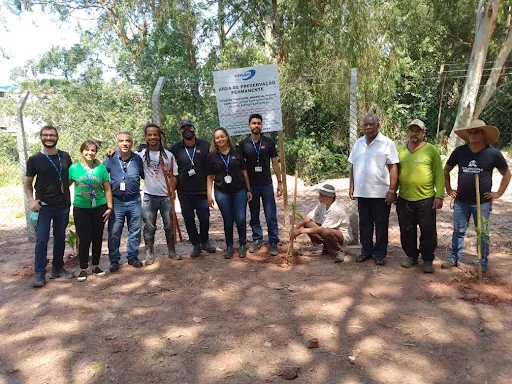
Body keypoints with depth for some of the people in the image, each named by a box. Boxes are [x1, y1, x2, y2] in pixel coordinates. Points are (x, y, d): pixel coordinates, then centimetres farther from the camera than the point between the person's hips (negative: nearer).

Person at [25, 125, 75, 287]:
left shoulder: (65, 157, 4)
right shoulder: (34, 159, -1)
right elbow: (27, 183, 4)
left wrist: (64, 186, -1)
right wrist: (31, 200, -11)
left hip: (63, 205, 3)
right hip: (43, 206, -2)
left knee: (60, 239, 11)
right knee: (41, 240, -5)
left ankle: (58, 269, 23)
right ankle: (40, 274, 4)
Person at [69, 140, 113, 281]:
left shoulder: (101, 168, 0)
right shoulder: (74, 168, -2)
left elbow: (107, 189, 2)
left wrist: (109, 207, -1)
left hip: (99, 208, 1)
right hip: (81, 209, -1)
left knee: (97, 238, 9)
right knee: (84, 239, 0)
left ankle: (96, 266, 23)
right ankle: (83, 269, 13)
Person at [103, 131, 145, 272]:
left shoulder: (138, 159, 0)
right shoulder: (110, 159, -3)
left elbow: (145, 176, 13)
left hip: (134, 201, 1)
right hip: (116, 201, -1)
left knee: (135, 231, 10)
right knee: (114, 233, 3)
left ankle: (133, 257, 25)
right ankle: (114, 260, 17)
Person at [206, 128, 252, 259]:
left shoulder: (237, 153, 4)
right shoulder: (211, 156, 2)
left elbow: (244, 172, 7)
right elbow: (210, 177, 3)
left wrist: (249, 190, 5)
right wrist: (209, 195, -2)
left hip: (239, 191, 0)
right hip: (222, 193, 0)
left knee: (240, 219, 0)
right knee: (228, 221, 7)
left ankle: (242, 244, 20)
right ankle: (229, 246, 23)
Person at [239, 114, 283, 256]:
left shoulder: (269, 142, -1)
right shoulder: (243, 144, 0)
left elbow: (275, 163, 3)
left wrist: (280, 182, 1)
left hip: (267, 184, -1)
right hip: (251, 185, 1)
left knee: (271, 216, 0)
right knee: (254, 215, 11)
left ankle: (273, 242, 11)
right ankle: (257, 239, 25)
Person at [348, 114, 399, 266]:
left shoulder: (387, 143, -5)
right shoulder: (358, 143, 10)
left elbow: (393, 167, -8)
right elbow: (353, 166, 14)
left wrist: (392, 190, -13)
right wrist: (352, 186, 8)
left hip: (381, 192, -4)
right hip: (362, 192, 5)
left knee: (381, 225, 5)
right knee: (364, 223, 13)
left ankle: (380, 253, 17)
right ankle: (366, 250, 26)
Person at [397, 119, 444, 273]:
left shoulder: (431, 150, -3)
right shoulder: (400, 150, 6)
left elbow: (439, 174, -5)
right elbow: (395, 173, 11)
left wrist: (439, 196, -10)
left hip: (426, 199, -3)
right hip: (404, 199, 3)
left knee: (428, 231, 4)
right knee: (407, 231, 12)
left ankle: (427, 260, 18)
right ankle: (411, 256, 28)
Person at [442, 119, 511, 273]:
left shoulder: (493, 153, -6)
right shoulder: (459, 151, -1)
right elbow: (446, 170, 13)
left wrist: (499, 193, 0)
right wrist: (448, 189, 8)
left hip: (482, 202, -2)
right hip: (461, 201, 2)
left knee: (482, 233, 9)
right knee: (458, 231, 12)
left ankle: (484, 263, 23)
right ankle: (454, 258, 24)